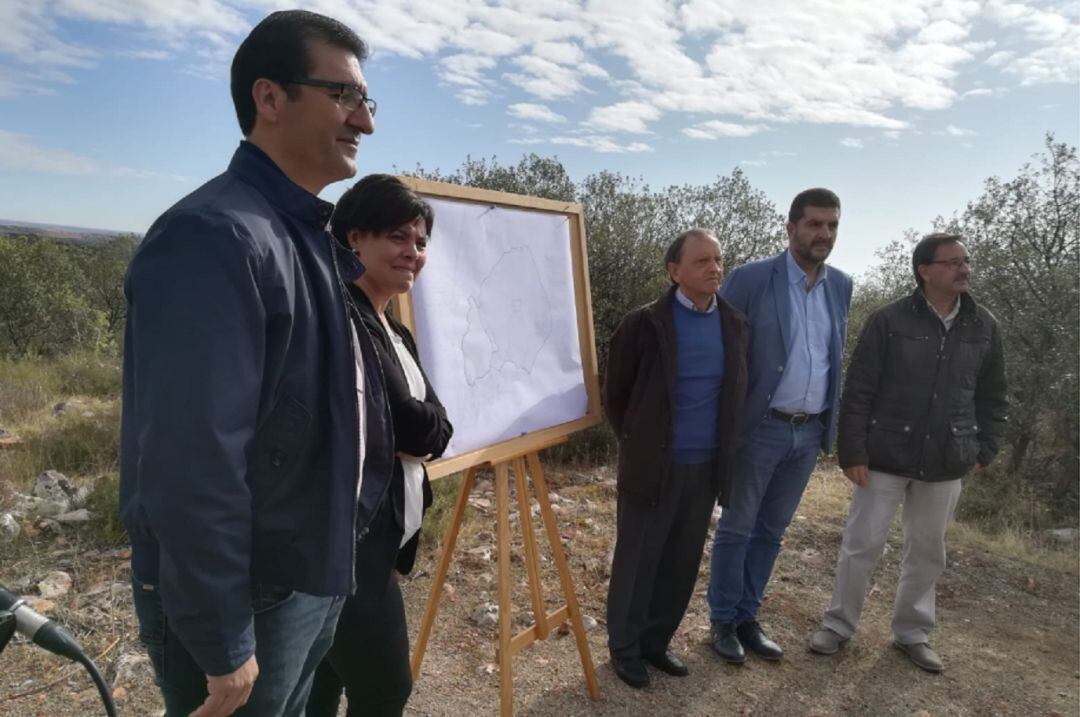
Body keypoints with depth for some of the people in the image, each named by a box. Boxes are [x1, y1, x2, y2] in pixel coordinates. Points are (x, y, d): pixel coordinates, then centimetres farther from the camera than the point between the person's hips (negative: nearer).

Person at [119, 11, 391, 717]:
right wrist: (222, 644, -21)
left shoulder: (310, 236, 6)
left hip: (312, 574, 9)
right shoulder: (213, 237, -23)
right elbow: (192, 463, -26)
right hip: (244, 595, -8)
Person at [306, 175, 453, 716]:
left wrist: (414, 434, -8)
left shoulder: (396, 332, 12)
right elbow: (410, 427, -20)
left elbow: (437, 430, 8)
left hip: (378, 539, 9)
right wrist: (405, 433, -2)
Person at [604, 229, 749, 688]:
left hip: (706, 467, 5)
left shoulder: (734, 325, 3)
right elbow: (615, 395, 0)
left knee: (682, 563, 15)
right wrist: (638, 444, 6)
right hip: (653, 466, -4)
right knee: (637, 562, 8)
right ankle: (624, 647, 27)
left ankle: (655, 641, 33)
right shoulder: (644, 324, -11)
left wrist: (724, 452, 12)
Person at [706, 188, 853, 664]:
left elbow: (836, 357, 16)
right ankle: (722, 620, 23)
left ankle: (747, 617, 30)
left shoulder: (841, 286, 7)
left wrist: (832, 422, 12)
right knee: (737, 528, 7)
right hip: (760, 428, -5)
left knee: (770, 531, 15)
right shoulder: (750, 279, -11)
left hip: (810, 432, 5)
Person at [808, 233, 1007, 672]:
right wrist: (852, 452, -13)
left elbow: (992, 396, 13)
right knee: (862, 545, 4)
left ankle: (912, 632, 33)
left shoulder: (984, 327, 4)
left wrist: (985, 448, 5)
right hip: (885, 458, -4)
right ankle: (839, 624, 21)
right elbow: (857, 392, -9)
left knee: (927, 552, 15)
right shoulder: (889, 320, -9)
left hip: (945, 465, 4)